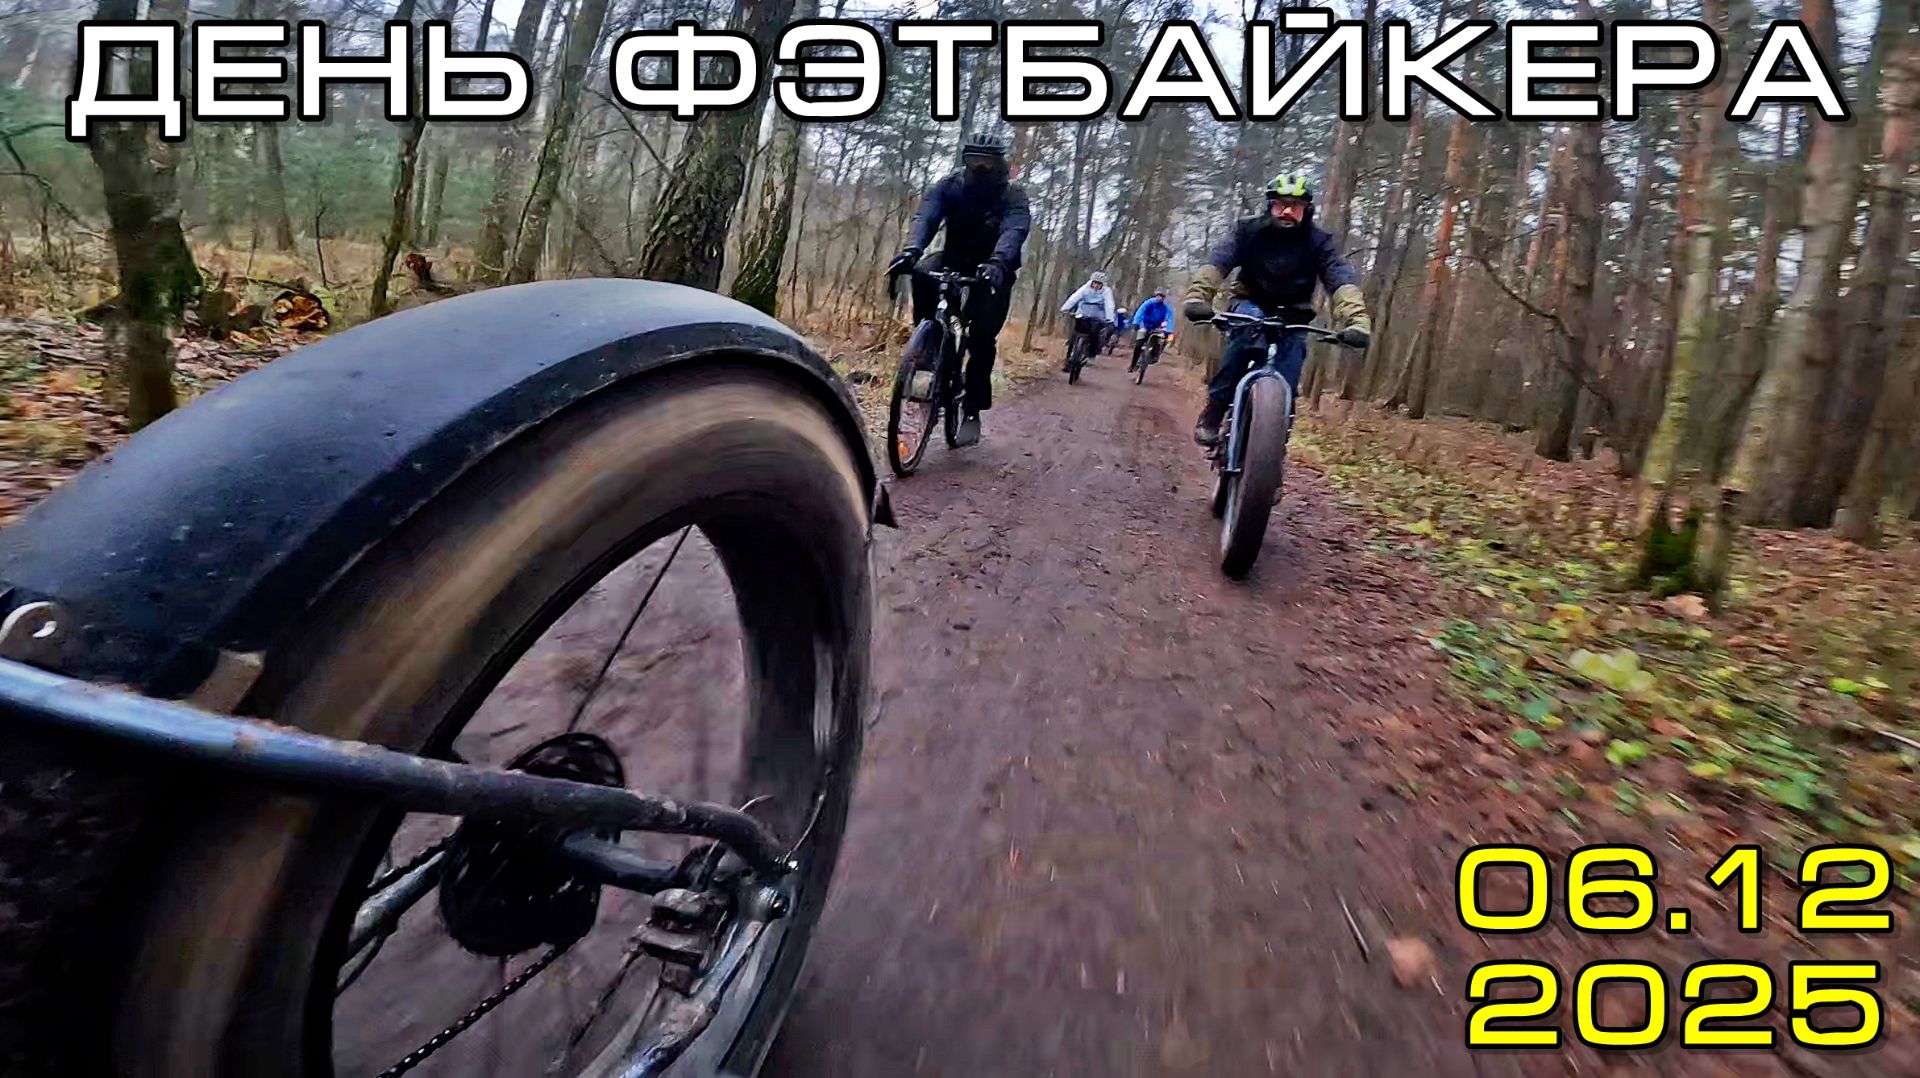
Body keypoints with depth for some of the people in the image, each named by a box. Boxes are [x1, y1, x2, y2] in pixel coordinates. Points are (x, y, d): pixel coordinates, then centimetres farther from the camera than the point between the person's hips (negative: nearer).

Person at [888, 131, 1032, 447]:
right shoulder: (948, 187, -11)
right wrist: (912, 250, -50)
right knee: (923, 276, -31)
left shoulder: (1013, 196, -17)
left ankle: (972, 410, -7)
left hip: (993, 271, -2)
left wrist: (997, 262, -59)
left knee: (982, 337, -17)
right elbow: (925, 218, -29)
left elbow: (1014, 231, -37)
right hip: (955, 260, 2)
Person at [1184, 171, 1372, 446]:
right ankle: (1214, 410, -32)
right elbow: (1218, 261, -27)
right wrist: (1198, 296, -48)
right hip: (1249, 306, -2)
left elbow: (1341, 278, -26)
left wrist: (1356, 319, -45)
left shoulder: (1318, 241, -11)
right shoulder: (1249, 230, -12)